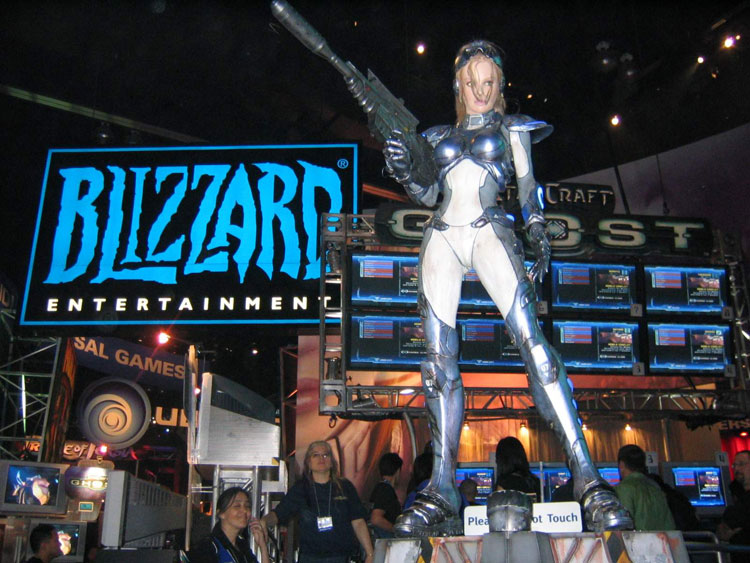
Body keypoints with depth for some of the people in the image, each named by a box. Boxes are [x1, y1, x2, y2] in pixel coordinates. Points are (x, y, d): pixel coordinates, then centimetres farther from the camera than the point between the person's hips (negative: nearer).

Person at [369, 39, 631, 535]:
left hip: (489, 231, -3)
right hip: (441, 238, 3)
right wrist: (404, 168, -4)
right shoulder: (440, 135, 25)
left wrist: (539, 238, -1)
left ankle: (588, 478, -21)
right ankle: (443, 493, -6)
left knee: (531, 339, -21)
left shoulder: (512, 128, 20)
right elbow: (428, 193, 16)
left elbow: (528, 189, 13)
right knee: (439, 360, -7)